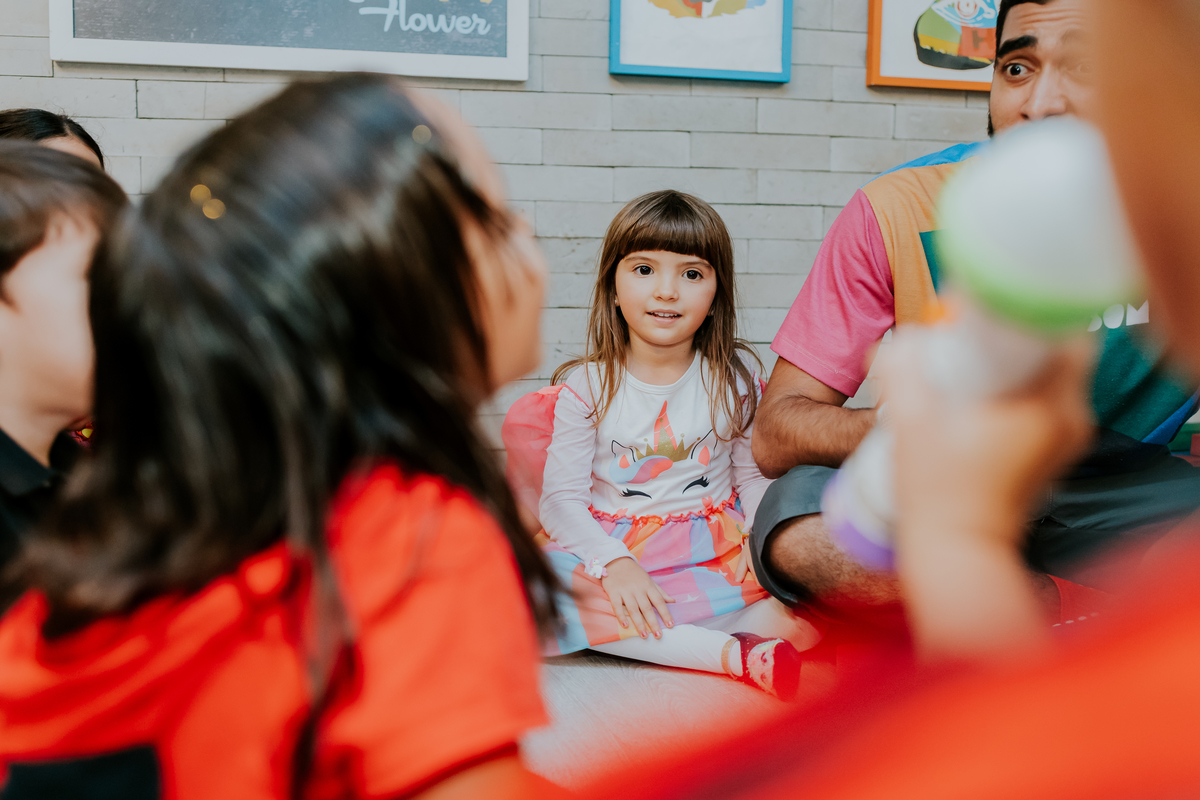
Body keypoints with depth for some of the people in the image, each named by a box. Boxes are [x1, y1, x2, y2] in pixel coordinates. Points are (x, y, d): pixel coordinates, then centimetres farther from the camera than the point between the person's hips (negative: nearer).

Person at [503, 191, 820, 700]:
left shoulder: (735, 376, 3)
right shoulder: (587, 386, -2)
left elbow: (755, 473, 7)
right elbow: (562, 498, -7)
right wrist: (614, 565, -24)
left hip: (716, 550, 1)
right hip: (613, 547, -1)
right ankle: (731, 652, -33)